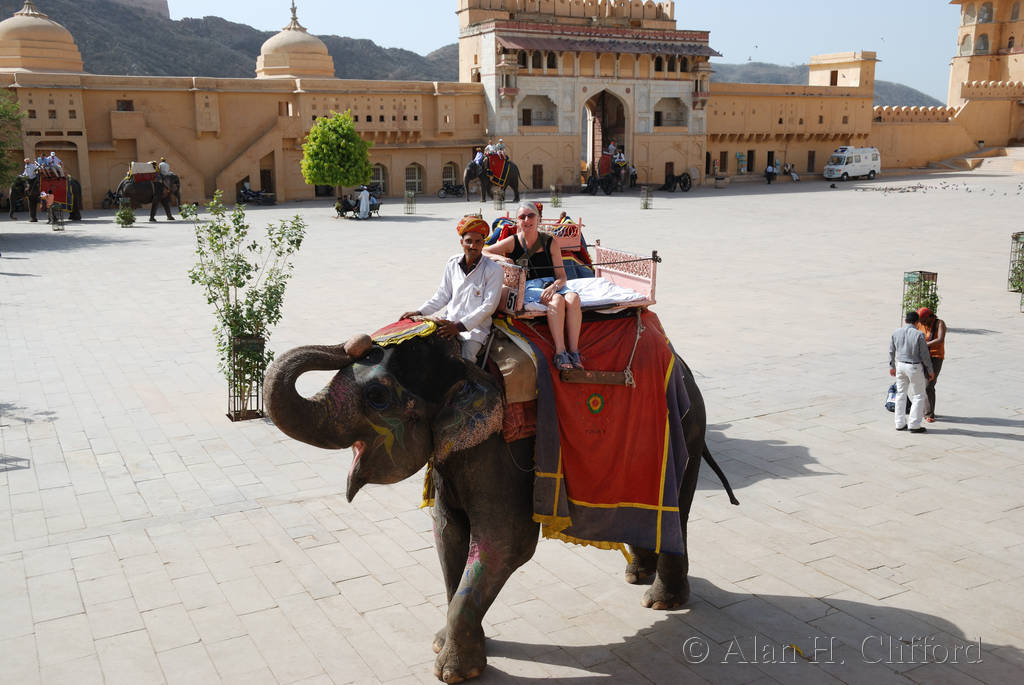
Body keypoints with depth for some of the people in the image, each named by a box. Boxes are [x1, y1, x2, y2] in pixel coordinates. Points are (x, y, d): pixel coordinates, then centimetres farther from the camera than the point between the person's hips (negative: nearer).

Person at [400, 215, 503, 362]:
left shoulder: (494, 270, -5)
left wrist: (459, 326, -19)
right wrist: (419, 312, 6)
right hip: (450, 323, 5)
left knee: (463, 362, -30)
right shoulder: (452, 264, 10)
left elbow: (488, 306, -10)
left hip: (475, 329, -4)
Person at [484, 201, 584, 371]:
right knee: (557, 300, -34)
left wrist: (554, 286, -17)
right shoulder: (513, 242, 5)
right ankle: (560, 352, -35)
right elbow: (481, 253, 4)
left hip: (552, 285, 3)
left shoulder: (549, 242, 9)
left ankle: (573, 351, -31)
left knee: (573, 298, -31)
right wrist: (500, 258, -15)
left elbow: (561, 276, 6)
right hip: (527, 288, -3)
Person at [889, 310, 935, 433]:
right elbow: (924, 355, -12)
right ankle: (914, 425, 5)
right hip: (914, 367, -5)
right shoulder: (919, 334, -16)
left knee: (900, 393, 15)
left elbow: (891, 352, 8)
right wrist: (930, 370, 1)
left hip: (900, 365, 5)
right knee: (918, 395, 7)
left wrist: (892, 366, 22)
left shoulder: (896, 333, -1)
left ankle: (900, 423, 18)